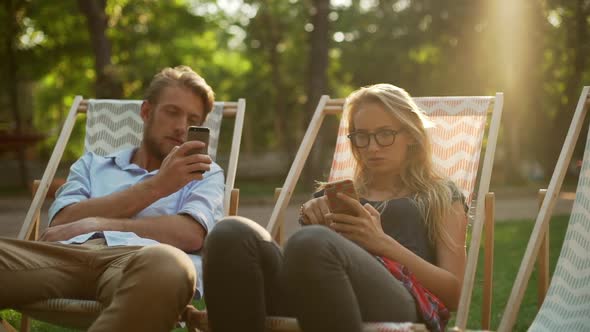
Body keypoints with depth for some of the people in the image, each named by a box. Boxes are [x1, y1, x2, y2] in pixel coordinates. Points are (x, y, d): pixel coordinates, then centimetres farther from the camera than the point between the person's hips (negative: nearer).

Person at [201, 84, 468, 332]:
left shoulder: (442, 196, 25)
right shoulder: (342, 195, 36)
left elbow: (454, 293, 10)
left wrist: (383, 243, -3)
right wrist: (312, 222, 7)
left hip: (404, 305, -4)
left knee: (312, 242, -38)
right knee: (232, 234, -27)